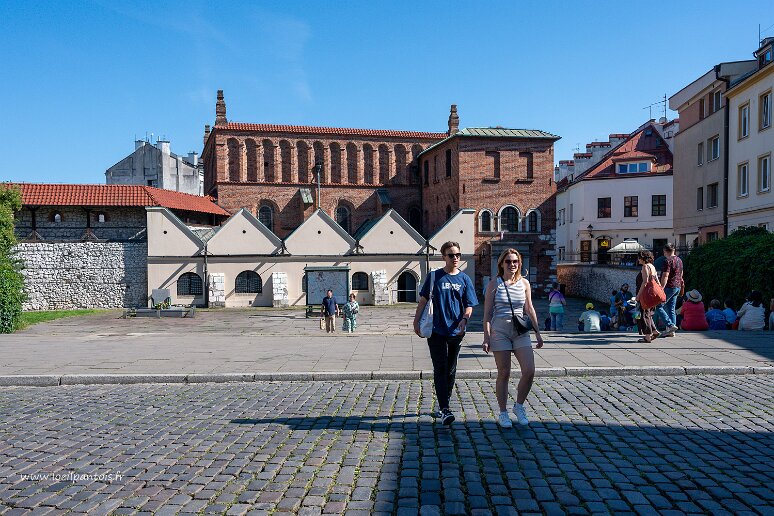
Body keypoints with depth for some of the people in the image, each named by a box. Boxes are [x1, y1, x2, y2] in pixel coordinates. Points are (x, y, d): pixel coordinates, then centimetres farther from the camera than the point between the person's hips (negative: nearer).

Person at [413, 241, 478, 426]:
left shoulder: (464, 279, 6)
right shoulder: (434, 276, 1)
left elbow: (469, 305, 5)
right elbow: (423, 300, 4)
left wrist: (464, 319, -14)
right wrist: (416, 321, 0)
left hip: (456, 332, 3)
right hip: (436, 331, -3)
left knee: (451, 370, 12)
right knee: (440, 369, -7)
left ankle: (443, 404, 27)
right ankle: (444, 410, -9)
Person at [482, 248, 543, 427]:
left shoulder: (524, 283, 8)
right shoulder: (494, 285, -1)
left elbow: (529, 310, 14)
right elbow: (487, 313, -1)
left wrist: (537, 332, 12)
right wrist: (486, 337, -7)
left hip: (521, 332, 3)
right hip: (500, 332, -3)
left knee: (529, 371, -7)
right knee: (504, 373, 2)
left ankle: (519, 406, 17)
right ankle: (502, 413, 17)